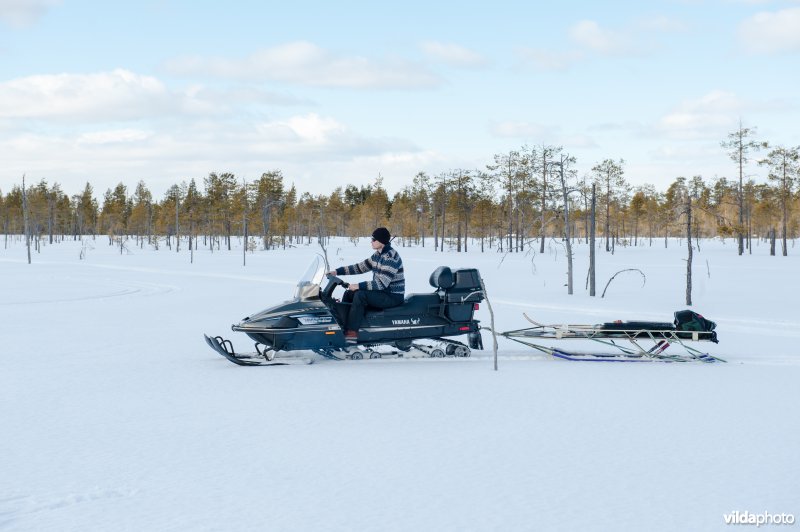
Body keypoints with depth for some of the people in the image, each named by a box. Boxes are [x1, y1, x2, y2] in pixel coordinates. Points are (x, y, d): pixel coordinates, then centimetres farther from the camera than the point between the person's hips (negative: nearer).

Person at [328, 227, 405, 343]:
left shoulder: (391, 257, -21)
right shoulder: (378, 255, 9)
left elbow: (382, 283, -27)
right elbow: (360, 267, 14)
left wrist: (359, 286, -28)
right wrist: (338, 271, 6)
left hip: (393, 296, -10)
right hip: (381, 292, 10)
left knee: (360, 295, -28)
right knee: (349, 294, 5)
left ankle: (351, 333, -30)